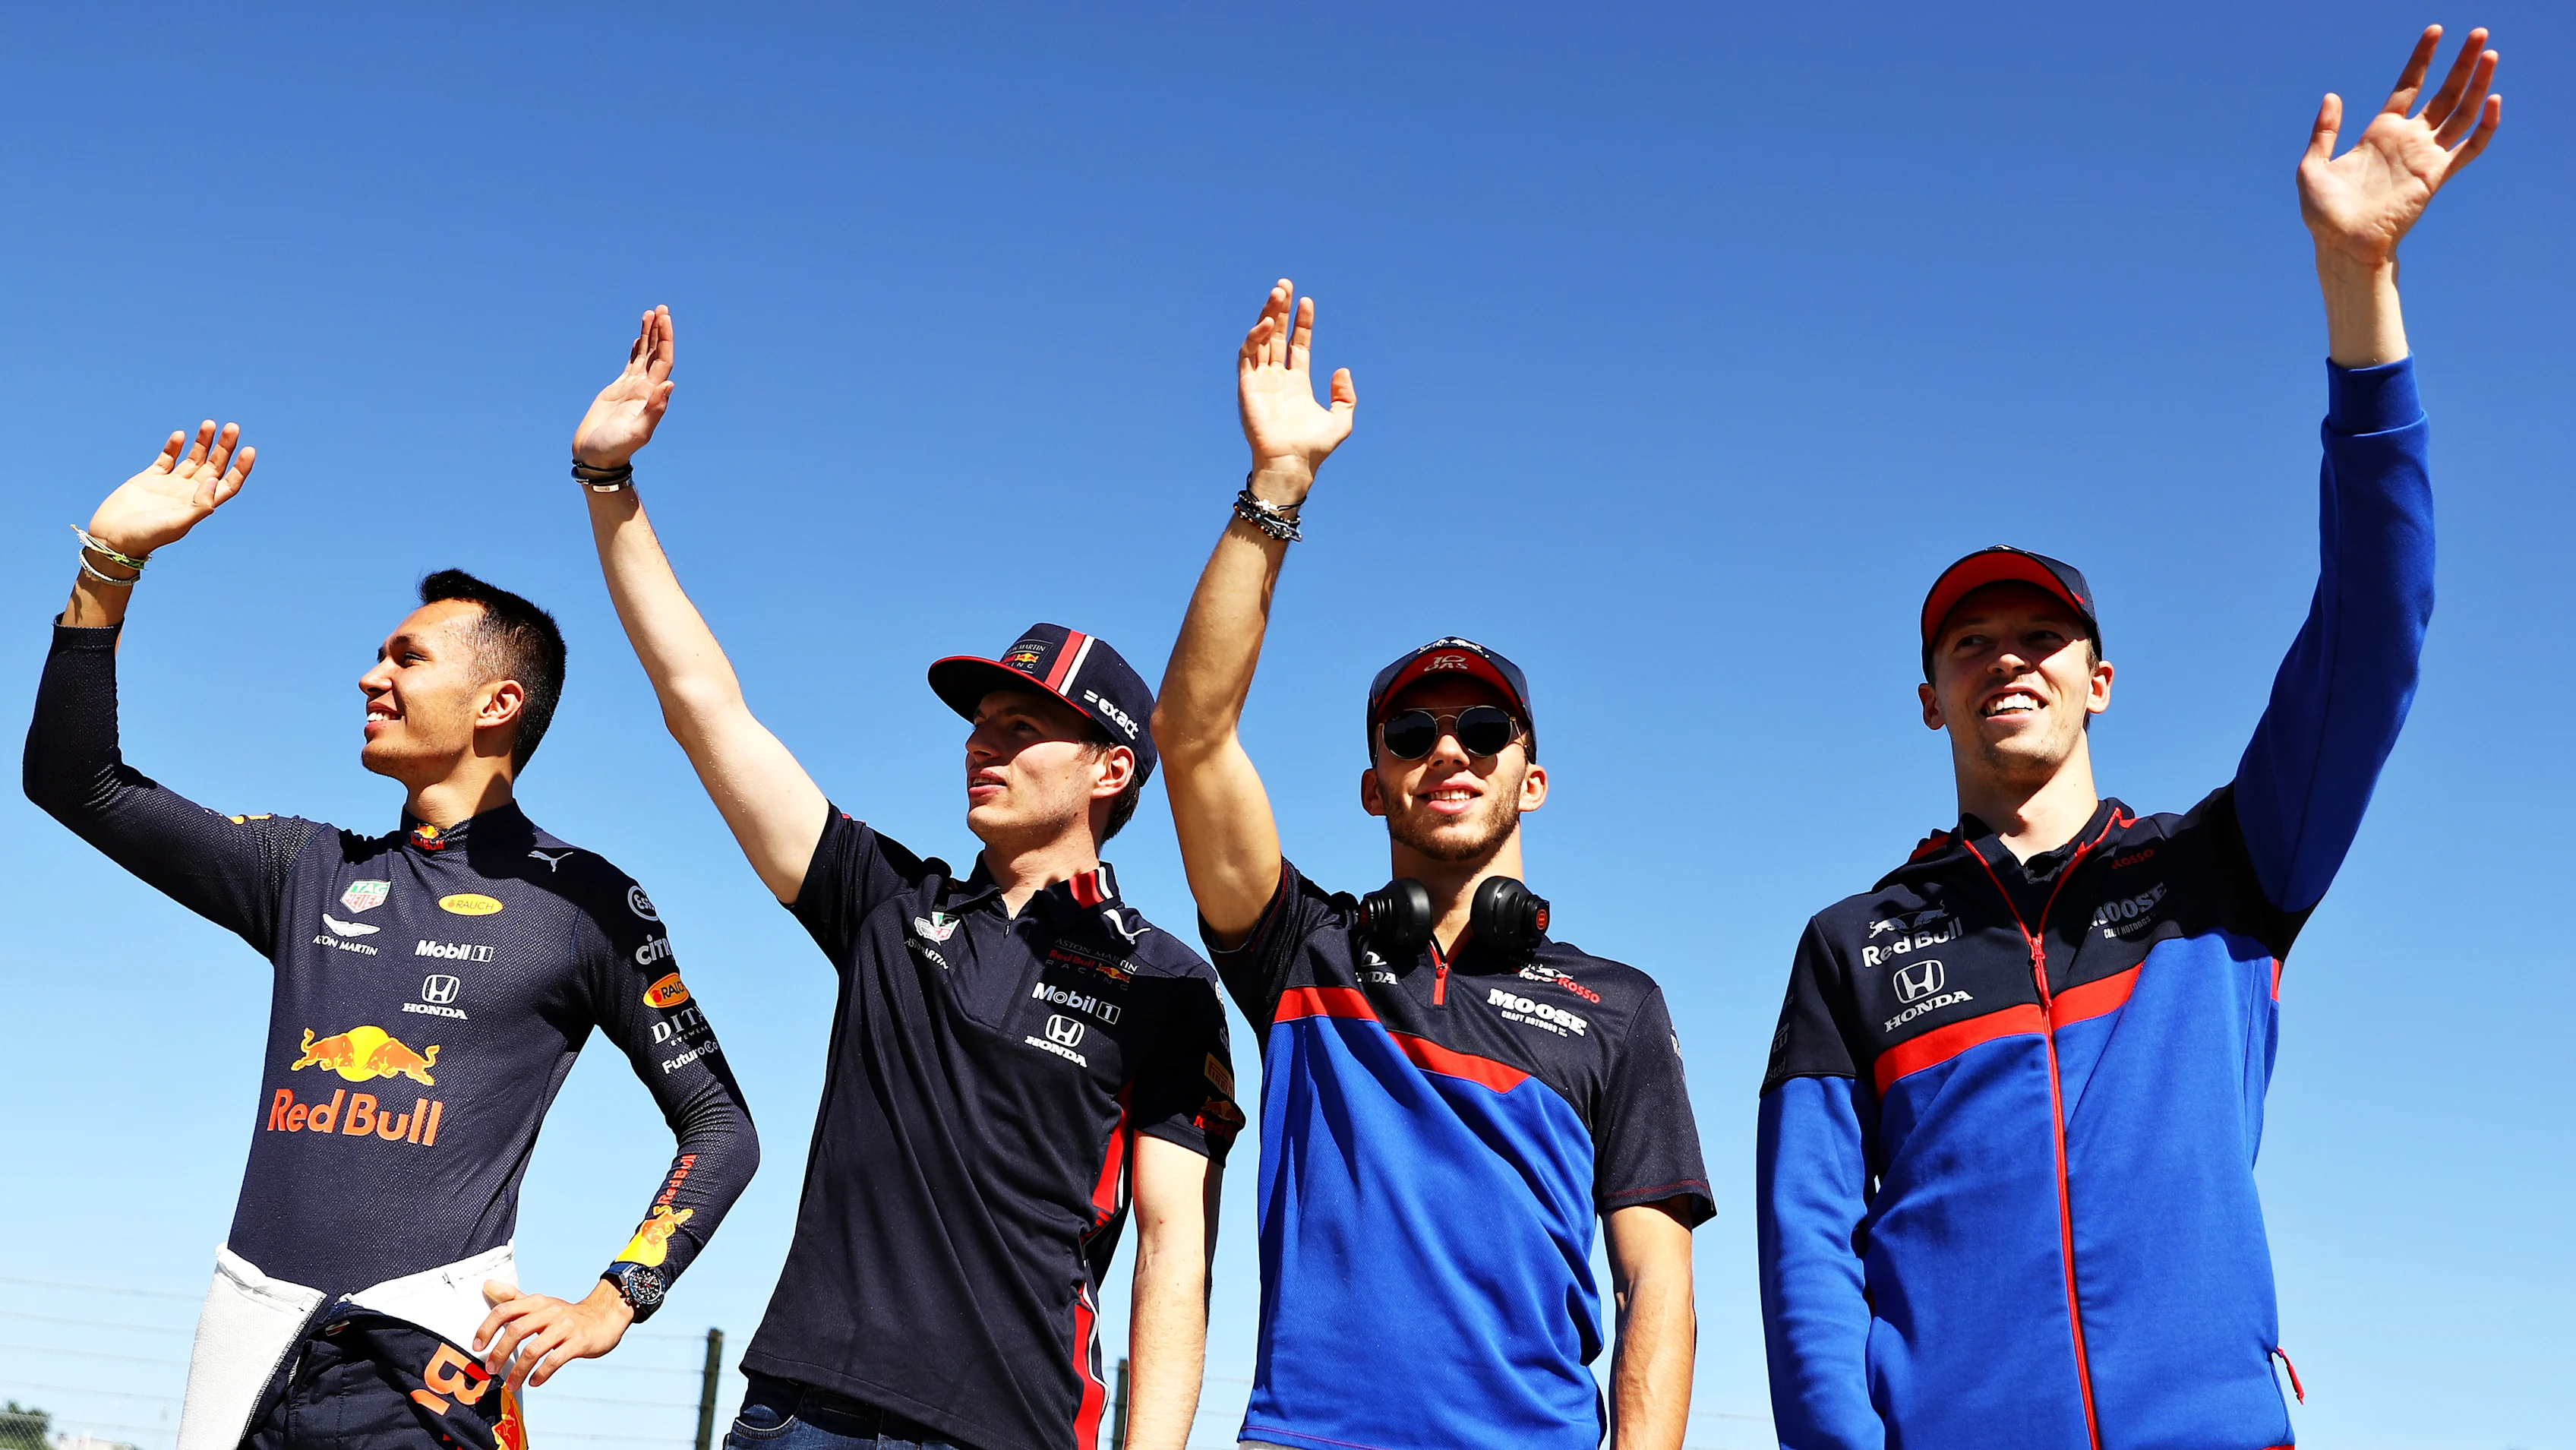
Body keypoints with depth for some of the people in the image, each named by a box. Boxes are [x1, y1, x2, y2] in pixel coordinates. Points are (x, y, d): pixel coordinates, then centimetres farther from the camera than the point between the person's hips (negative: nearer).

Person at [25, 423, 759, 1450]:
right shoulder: (311, 868, 14)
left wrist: (610, 1306, -9)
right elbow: (74, 780, 14)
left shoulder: (583, 901, 1)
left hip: (422, 1353, -4)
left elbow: (720, 1129, 2)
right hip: (247, 1334, 5)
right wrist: (111, 560, 6)